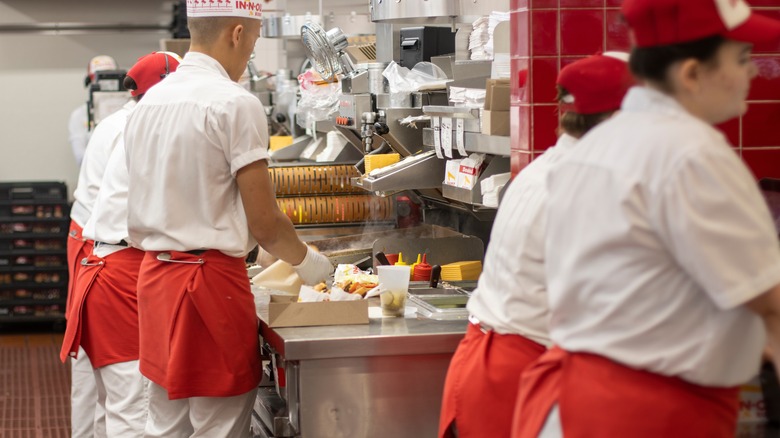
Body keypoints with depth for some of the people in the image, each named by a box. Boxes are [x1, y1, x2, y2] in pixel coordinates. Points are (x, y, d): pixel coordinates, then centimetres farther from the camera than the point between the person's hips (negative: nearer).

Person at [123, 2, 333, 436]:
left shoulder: (149, 102, 9)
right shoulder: (235, 103, -14)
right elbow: (263, 221, -14)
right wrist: (306, 261, 5)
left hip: (156, 272, 8)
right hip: (212, 278, -8)